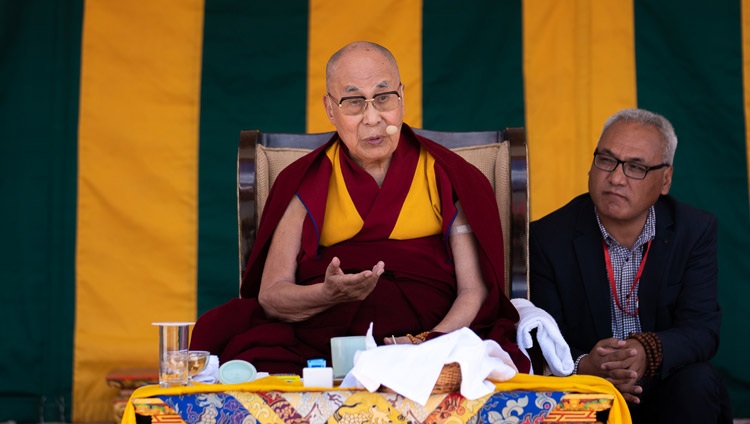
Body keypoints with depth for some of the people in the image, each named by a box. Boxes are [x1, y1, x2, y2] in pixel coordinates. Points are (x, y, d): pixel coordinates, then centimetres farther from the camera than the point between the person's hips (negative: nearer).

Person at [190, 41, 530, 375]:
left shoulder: (446, 179, 13)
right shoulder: (304, 184, 15)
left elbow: (475, 291, 7)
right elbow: (270, 295, 8)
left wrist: (431, 342, -14)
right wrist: (330, 294, -14)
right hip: (322, 343, 1)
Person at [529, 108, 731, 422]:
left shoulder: (696, 231, -3)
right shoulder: (547, 238, -7)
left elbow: (702, 328, -11)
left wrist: (648, 352, -34)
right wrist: (584, 366, -34)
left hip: (665, 386, 2)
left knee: (697, 384, -29)